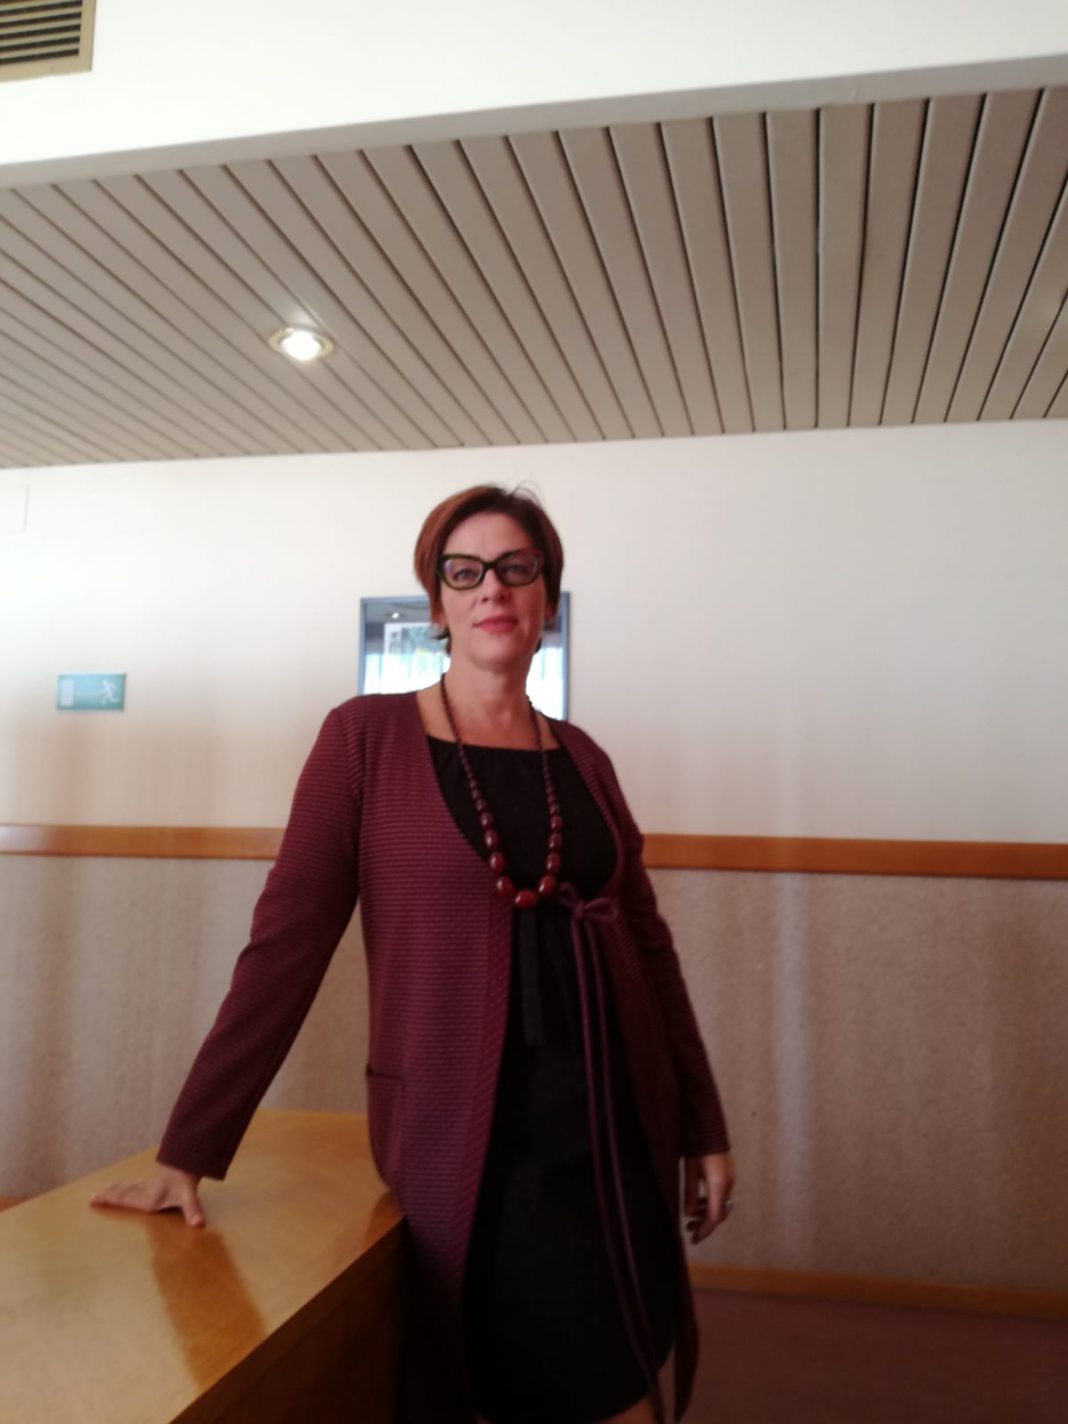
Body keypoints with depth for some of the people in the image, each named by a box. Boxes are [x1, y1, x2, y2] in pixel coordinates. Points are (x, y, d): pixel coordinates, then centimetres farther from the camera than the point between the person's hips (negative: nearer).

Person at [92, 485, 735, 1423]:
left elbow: (647, 944, 10)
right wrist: (189, 1150, -10)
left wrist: (705, 1126, 11)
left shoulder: (582, 758, 7)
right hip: (466, 1136, -5)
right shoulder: (367, 735, -6)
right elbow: (287, 940, -8)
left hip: (619, 1128, 5)